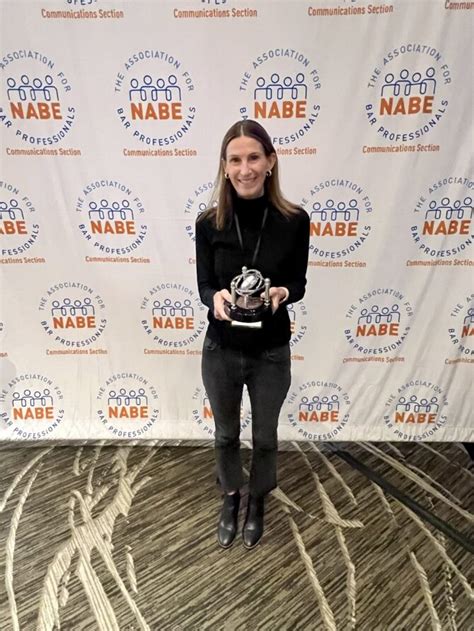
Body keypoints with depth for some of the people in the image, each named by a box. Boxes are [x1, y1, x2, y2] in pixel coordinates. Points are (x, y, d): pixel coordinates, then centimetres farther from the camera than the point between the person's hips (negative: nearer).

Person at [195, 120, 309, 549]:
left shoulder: (294, 220, -11)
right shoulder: (209, 222, -9)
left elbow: (298, 283, -3)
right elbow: (204, 285, -3)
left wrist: (281, 294, -25)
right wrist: (216, 299, -27)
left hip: (271, 352, 0)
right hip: (221, 351, 1)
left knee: (265, 437, 20)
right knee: (226, 434, 22)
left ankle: (257, 502, 51)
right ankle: (231, 499, 52)